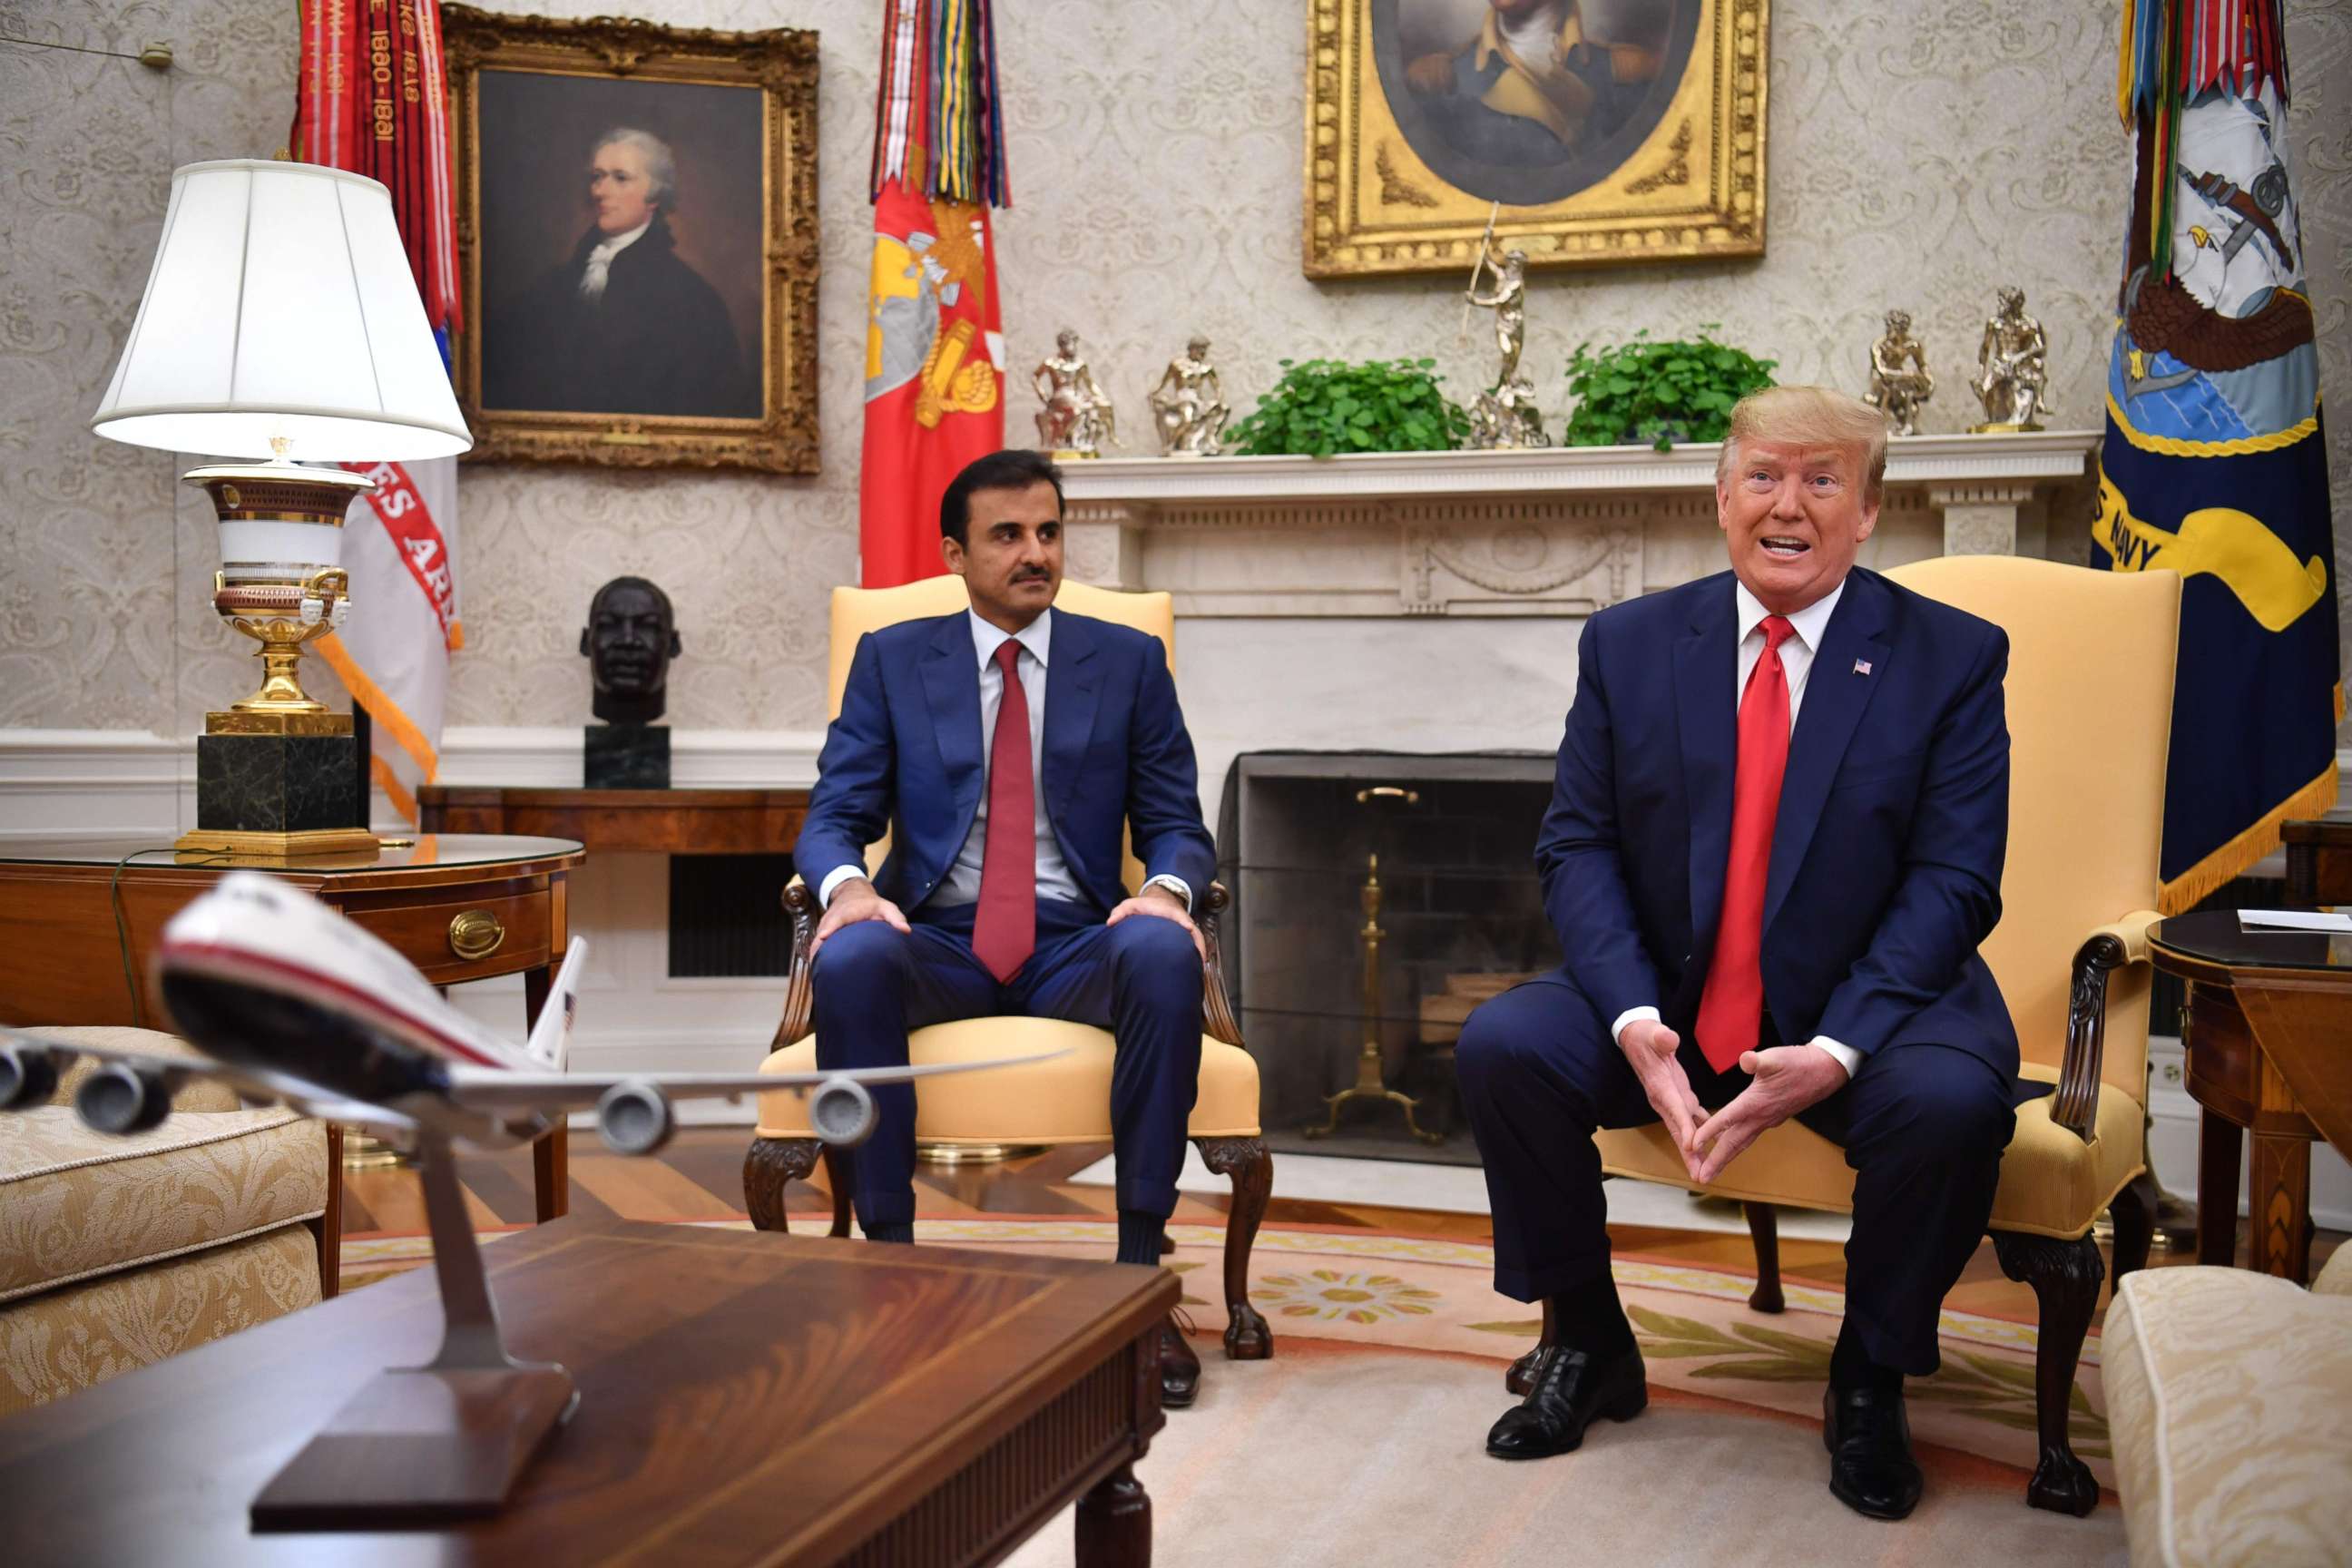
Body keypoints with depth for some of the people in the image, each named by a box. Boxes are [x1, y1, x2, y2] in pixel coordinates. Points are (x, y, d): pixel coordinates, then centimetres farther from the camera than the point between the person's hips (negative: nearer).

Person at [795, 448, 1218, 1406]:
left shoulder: (1128, 662, 11)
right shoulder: (892, 660, 11)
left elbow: (1175, 824, 8)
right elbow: (833, 816, 6)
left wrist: (1167, 890, -17)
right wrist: (845, 886, -19)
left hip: (1076, 945, 0)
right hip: (937, 942, 0)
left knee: (1165, 954, -34)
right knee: (849, 959, -34)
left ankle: (1138, 1271, -27)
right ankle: (888, 1250, -25)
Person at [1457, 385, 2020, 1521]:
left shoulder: (1953, 659, -3)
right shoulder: (1628, 645, 3)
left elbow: (1954, 881, -9)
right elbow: (1577, 846, -1)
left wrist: (1835, 1051, -24)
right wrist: (1636, 1021, -19)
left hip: (1865, 1006, -2)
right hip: (1664, 1000, 2)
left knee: (1951, 1099, -32)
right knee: (1501, 1044, -22)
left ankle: (1869, 1381, -2)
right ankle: (1587, 1345, 3)